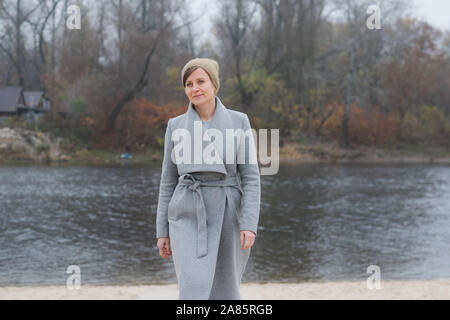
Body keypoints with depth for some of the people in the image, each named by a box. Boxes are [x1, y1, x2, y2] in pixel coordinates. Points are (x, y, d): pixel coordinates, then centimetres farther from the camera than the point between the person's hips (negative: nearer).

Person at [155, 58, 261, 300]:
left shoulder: (239, 122, 0)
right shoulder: (176, 126, 5)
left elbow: (250, 177, -3)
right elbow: (169, 180, 8)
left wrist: (250, 225, -13)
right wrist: (162, 231, 5)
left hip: (228, 217, 0)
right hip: (189, 218, 0)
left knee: (224, 294, 10)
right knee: (195, 292, -14)